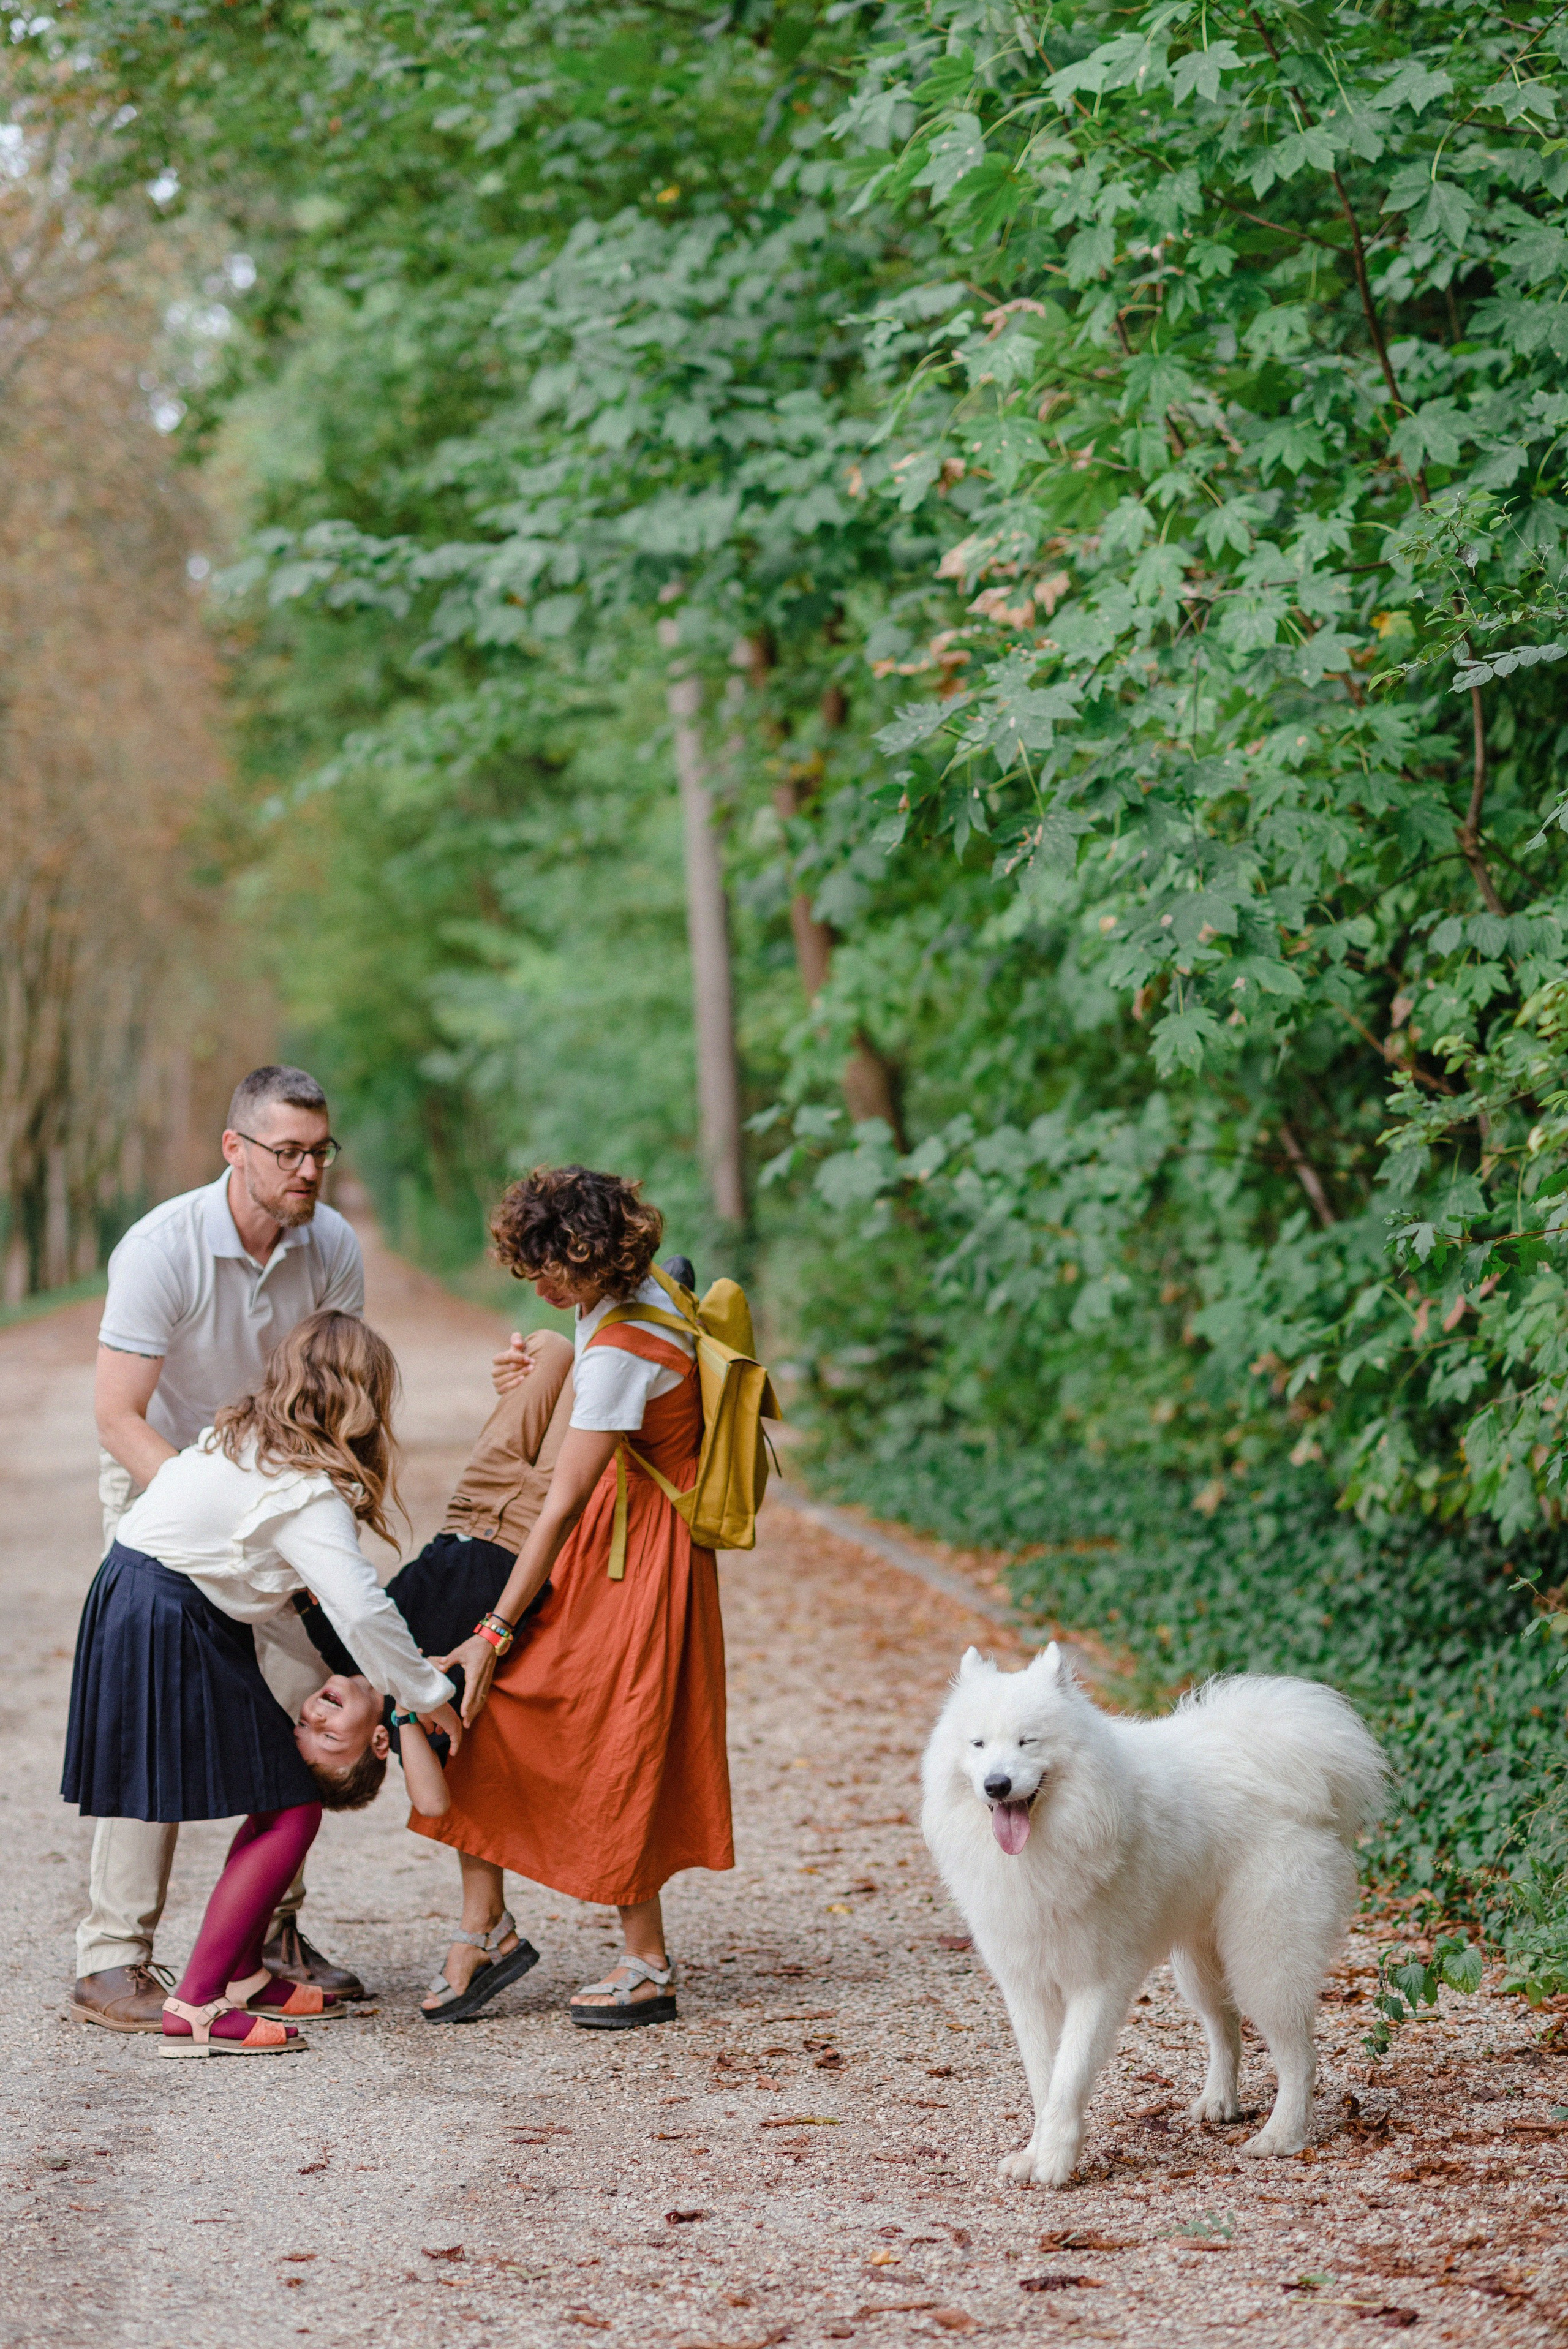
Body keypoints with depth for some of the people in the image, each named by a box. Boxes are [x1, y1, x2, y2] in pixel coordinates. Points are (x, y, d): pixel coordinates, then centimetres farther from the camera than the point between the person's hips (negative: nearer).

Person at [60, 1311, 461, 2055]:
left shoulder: (243, 1439, 13)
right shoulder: (310, 1491, -17)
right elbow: (360, 1608, -25)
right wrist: (427, 1696, -13)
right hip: (166, 1628, -10)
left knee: (285, 1793, 14)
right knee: (292, 1810, -7)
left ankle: (241, 1973, 24)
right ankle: (194, 2006, -10)